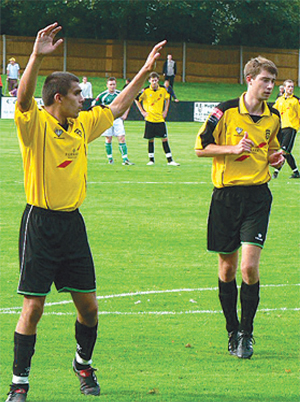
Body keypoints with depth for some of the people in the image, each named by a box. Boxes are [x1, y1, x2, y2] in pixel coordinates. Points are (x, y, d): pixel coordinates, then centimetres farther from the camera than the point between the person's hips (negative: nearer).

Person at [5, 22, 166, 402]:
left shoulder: (82, 125, 11)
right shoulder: (34, 124, -9)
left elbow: (117, 107, 25)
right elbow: (24, 98, -30)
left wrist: (145, 71, 24)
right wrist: (36, 57, -43)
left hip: (72, 222, 6)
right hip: (40, 223, -6)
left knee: (88, 305, 7)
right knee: (33, 307, -6)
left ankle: (83, 364, 31)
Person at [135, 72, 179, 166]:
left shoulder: (163, 90, 1)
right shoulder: (146, 91, -6)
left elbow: (167, 99, 20)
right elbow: (137, 100, 5)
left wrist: (165, 111, 11)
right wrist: (142, 112, -1)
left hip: (160, 119, 2)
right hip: (150, 119, -2)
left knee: (164, 139, -1)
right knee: (150, 139, 3)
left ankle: (170, 160, 0)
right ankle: (151, 159, 13)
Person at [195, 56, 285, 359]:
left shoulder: (273, 117, 7)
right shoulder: (226, 111, -6)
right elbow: (201, 147, -3)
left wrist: (274, 158, 2)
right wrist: (234, 148, -15)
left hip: (258, 196, 2)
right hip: (226, 194, -1)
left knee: (249, 266, -12)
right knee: (227, 267, 7)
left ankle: (246, 333, 0)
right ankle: (232, 331, 22)